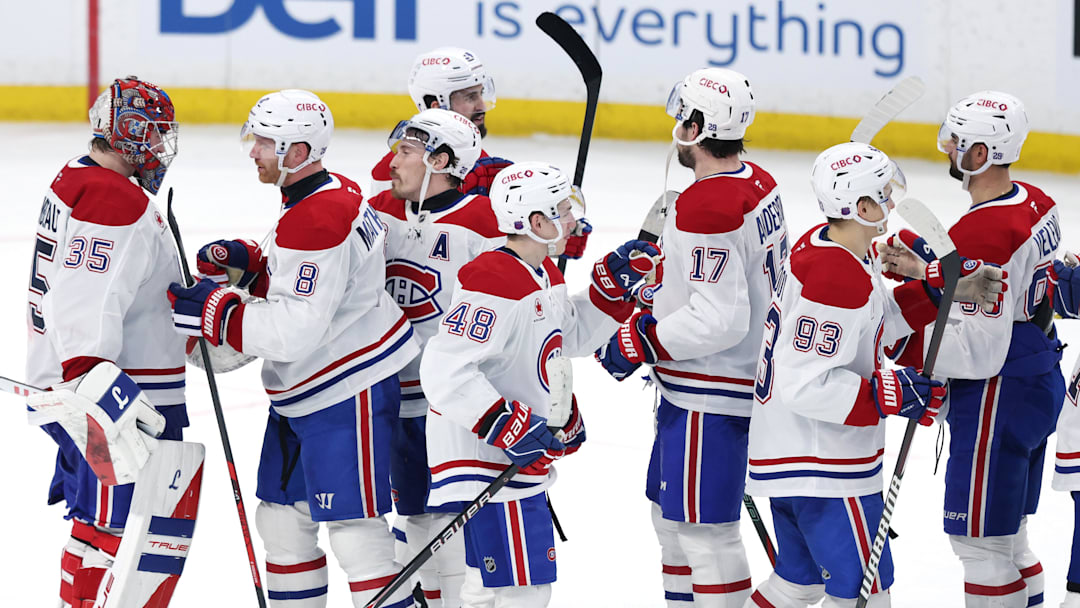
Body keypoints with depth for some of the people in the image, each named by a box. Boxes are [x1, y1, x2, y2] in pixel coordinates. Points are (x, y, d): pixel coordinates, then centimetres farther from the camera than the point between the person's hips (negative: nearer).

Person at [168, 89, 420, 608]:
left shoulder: (317, 222, -25)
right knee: (282, 517, 17)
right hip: (302, 392, 11)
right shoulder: (329, 192, 8)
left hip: (346, 394, -11)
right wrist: (249, 263, 6)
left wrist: (214, 313, -21)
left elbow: (295, 331, -28)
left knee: (353, 528, -8)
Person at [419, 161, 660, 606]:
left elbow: (571, 336, 26)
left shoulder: (545, 275, 10)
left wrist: (613, 284, 12)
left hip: (521, 454, 11)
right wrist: (508, 427, -29)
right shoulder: (494, 284, -23)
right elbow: (445, 371, -29)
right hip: (484, 459, -11)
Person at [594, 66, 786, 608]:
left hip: (708, 396, -10)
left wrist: (636, 343, -15)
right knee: (671, 512, 21)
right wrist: (660, 310, 17)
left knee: (706, 531, -4)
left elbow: (718, 320, -26)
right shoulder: (760, 185, 7)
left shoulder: (704, 207, -23)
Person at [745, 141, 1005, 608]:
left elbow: (881, 321, 16)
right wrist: (889, 396, -26)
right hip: (821, 465, -11)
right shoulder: (837, 280, -26)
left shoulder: (821, 245, 5)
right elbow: (804, 385, -29)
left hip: (788, 451, 11)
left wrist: (942, 289, 5)